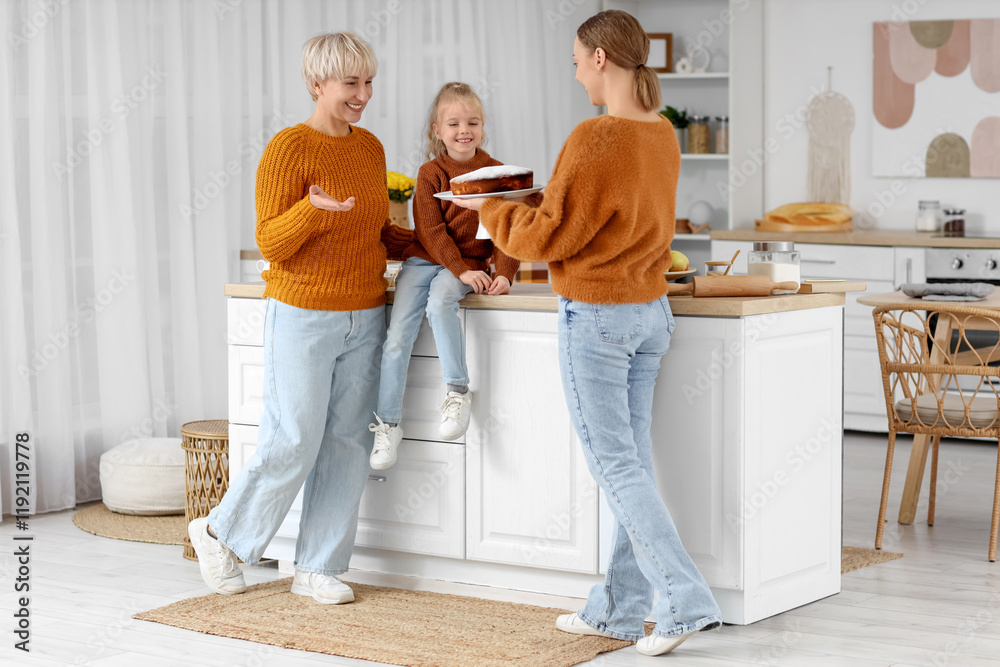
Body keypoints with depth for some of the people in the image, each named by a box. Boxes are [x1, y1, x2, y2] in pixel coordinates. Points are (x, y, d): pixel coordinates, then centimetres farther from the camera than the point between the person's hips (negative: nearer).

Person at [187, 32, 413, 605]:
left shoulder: (371, 148, 10)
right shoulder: (289, 148, -11)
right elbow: (270, 242, -13)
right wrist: (313, 209, -30)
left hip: (365, 319, 6)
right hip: (304, 317, -6)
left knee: (348, 444, 7)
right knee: (292, 443, -4)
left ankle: (319, 568, 17)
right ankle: (221, 534, 20)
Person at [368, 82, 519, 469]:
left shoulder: (497, 173, 5)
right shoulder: (431, 174, 3)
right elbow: (431, 231, -4)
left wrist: (504, 273, -12)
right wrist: (461, 269, -17)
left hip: (469, 264, -1)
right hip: (424, 260, 2)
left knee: (440, 302, -34)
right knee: (398, 334, -12)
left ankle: (457, 393, -26)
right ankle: (387, 423, -2)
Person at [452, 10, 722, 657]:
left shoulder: (595, 139, -20)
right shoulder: (663, 135, 6)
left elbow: (551, 237, -15)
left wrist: (491, 210, 2)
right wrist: (522, 203, 19)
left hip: (595, 317, -8)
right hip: (651, 311, 8)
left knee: (614, 464, -1)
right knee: (633, 459, 12)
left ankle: (686, 600, -7)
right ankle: (619, 606, 19)